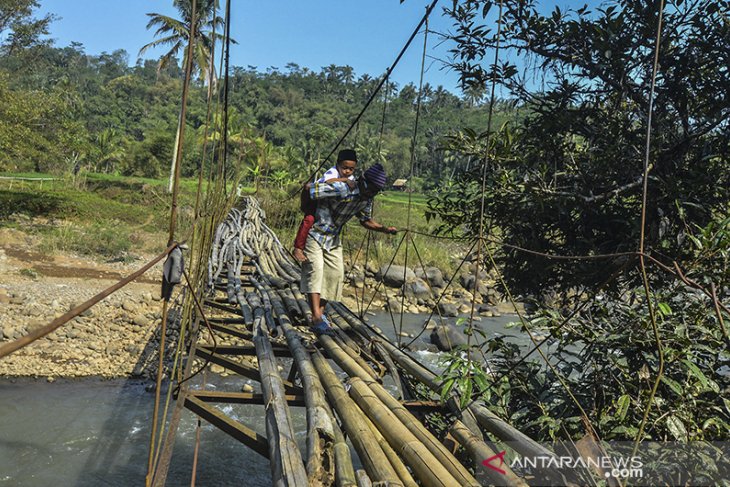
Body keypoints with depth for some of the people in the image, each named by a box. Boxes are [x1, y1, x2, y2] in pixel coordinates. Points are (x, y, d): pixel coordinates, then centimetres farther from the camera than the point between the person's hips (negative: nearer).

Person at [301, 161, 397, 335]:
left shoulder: (366, 199, -4)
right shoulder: (342, 189, -31)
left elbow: (366, 221, 11)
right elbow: (310, 189, -33)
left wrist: (384, 229, -2)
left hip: (334, 239, 8)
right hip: (315, 234, -8)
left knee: (336, 273, 4)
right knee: (315, 270, -18)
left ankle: (320, 311, 16)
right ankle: (317, 319, -24)